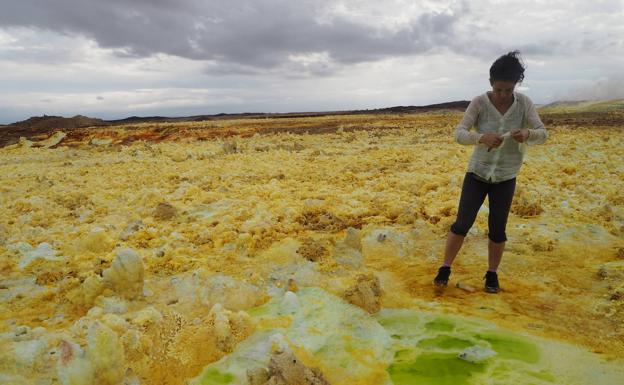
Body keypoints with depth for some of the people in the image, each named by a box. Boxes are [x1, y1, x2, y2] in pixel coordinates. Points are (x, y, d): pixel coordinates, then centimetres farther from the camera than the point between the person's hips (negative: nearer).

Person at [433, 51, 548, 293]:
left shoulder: (524, 103, -8)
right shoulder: (479, 103, -14)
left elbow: (542, 135, -10)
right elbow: (459, 134, -21)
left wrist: (528, 133, -34)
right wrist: (482, 138, -41)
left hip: (506, 178, 2)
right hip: (477, 173, -1)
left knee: (497, 230, 4)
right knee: (462, 224, -6)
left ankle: (492, 274, 24)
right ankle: (445, 269, 11)